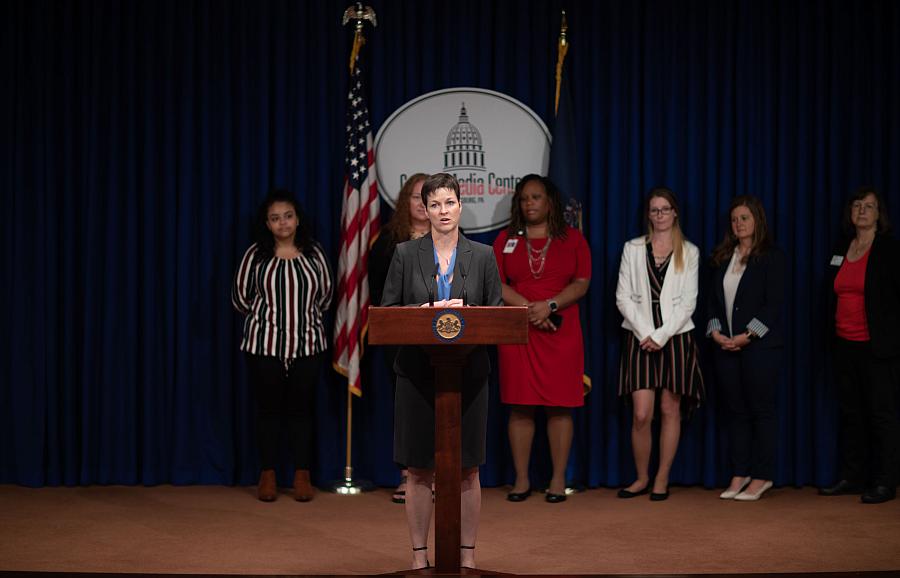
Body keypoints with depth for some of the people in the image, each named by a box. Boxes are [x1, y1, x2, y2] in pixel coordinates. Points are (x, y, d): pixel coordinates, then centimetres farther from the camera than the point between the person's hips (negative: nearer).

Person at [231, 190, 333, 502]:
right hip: (264, 344, -1)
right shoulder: (255, 255, -2)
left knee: (301, 408, 5)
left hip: (307, 344, 1)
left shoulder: (314, 253, 3)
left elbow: (325, 295, 12)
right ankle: (268, 475, 13)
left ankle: (302, 476, 12)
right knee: (269, 408, 4)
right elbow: (240, 297, 5)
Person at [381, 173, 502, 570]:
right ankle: (419, 556, 14)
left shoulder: (483, 256, 5)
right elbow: (386, 310, 2)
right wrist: (423, 312, -15)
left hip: (468, 373, 1)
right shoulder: (406, 254, 3)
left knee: (468, 470, 5)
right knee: (420, 471, 4)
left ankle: (467, 555, 16)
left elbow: (498, 314, 4)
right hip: (418, 373, 0)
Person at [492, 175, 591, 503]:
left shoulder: (572, 239, 7)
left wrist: (550, 306, -15)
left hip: (561, 333, -1)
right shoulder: (506, 239, 10)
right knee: (520, 405, 0)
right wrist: (528, 309, -12)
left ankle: (558, 480, 5)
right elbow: (496, 284, 2)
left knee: (559, 405, -1)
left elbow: (582, 283, 0)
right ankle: (521, 479, 7)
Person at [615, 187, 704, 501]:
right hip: (640, 339, 0)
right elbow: (623, 296, 2)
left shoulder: (689, 252, 7)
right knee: (641, 414, -6)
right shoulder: (632, 249, 8)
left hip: (675, 338, 0)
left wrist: (661, 335, -10)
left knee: (670, 410, 2)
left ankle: (662, 479, 12)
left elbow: (688, 301, 0)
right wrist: (646, 333, -9)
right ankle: (641, 478, 9)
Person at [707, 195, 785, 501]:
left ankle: (761, 476, 7)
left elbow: (773, 304, -9)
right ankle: (739, 475, 13)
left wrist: (748, 335, -16)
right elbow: (714, 299, 14)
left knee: (761, 410, 0)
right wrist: (715, 331, -2)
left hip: (760, 346, -5)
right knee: (735, 411, 7)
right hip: (727, 346, 5)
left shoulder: (772, 257, -3)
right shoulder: (723, 257, 14)